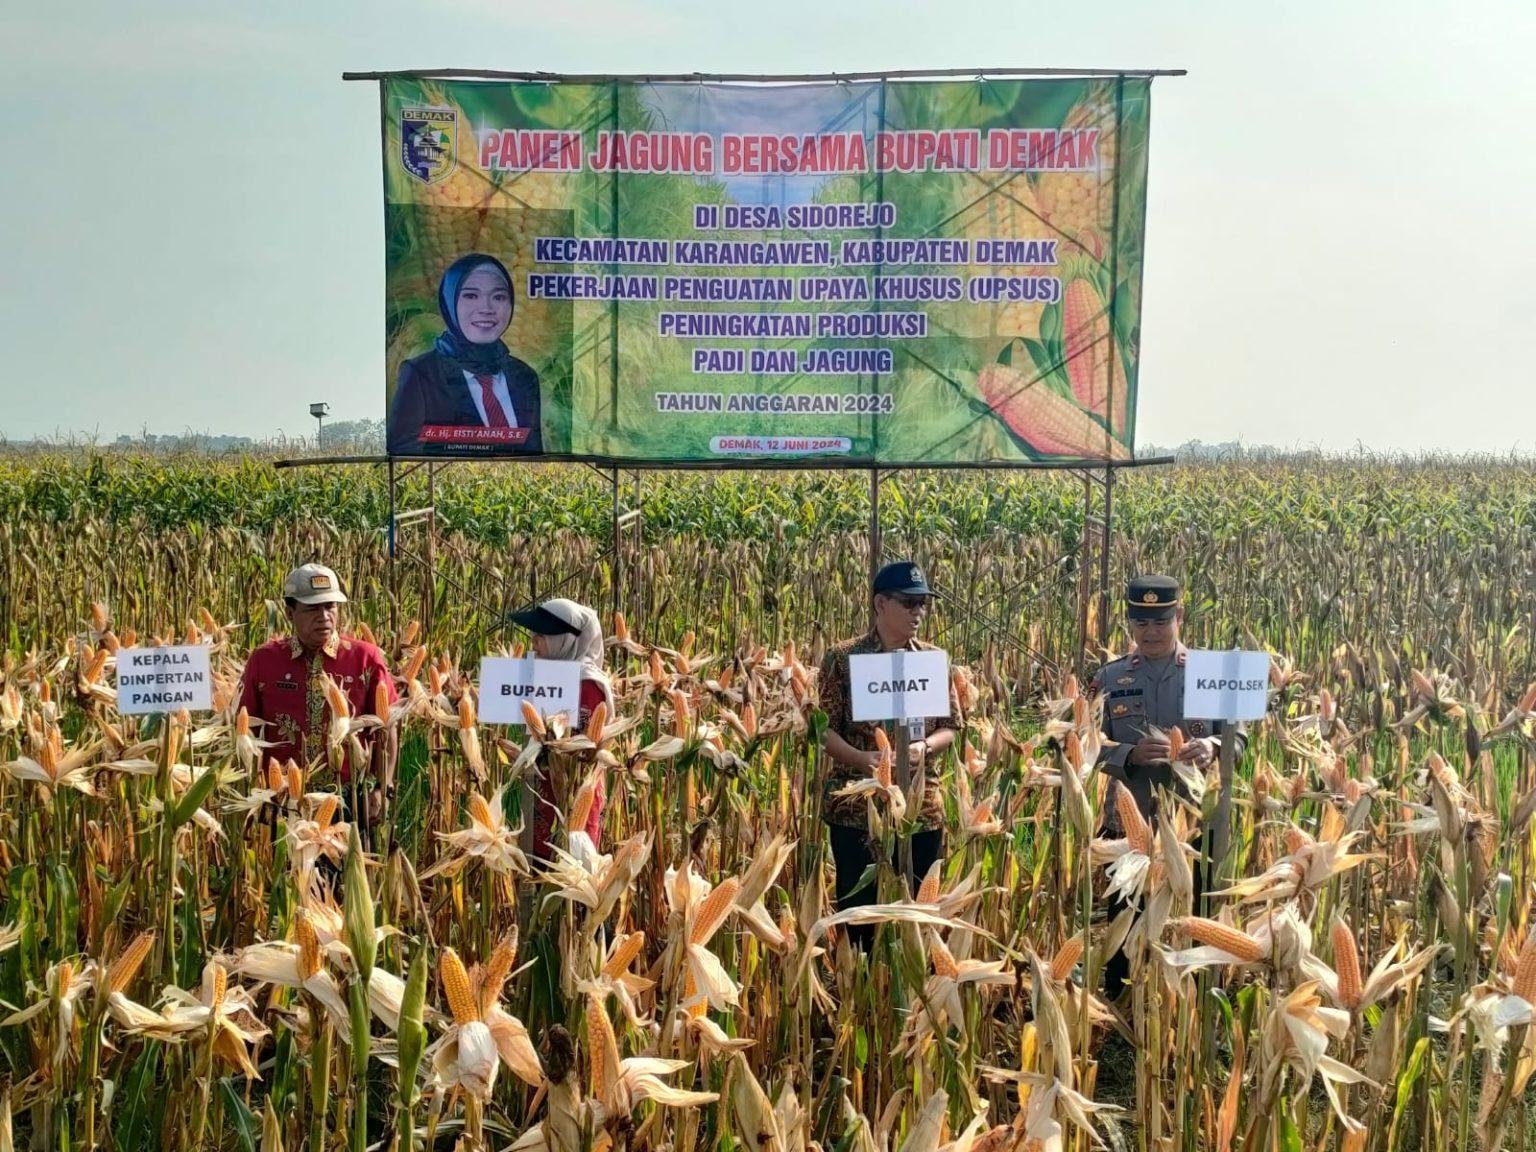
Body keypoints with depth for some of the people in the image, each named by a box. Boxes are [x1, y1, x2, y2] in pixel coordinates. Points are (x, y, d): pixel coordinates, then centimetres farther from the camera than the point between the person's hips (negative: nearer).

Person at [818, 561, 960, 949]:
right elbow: (823, 727, -6)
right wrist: (862, 758, -23)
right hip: (856, 805, -3)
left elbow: (950, 726, 7)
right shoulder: (843, 657, -4)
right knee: (857, 909, 2)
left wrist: (924, 748, -15)